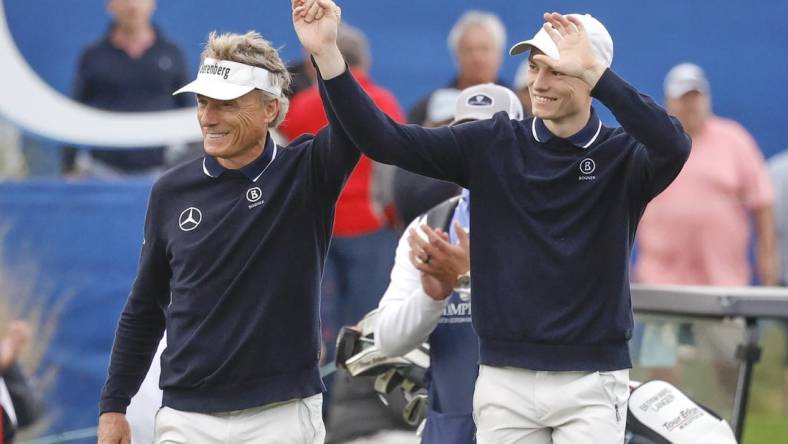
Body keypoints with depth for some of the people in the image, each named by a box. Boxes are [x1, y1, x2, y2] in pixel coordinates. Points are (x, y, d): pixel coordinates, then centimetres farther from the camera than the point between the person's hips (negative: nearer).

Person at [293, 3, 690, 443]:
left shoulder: (624, 156, -3)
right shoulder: (491, 145, 4)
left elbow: (674, 145, -27)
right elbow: (383, 139, -4)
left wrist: (594, 71, -32)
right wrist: (327, 55, -16)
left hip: (590, 384, -2)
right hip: (505, 379, 3)